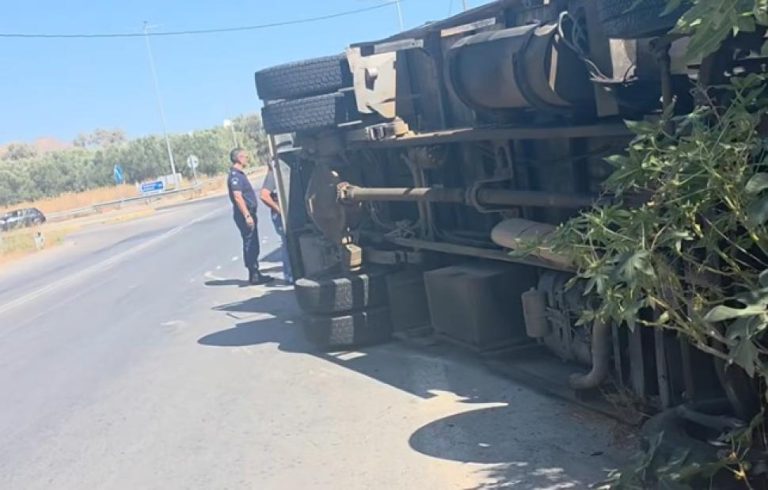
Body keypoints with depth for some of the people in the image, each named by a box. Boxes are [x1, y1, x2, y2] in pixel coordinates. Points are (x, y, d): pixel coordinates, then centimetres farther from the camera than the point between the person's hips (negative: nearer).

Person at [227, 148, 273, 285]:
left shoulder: (239, 174, 16)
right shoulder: (235, 175, -15)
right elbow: (237, 197, -23)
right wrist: (247, 215, -26)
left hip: (248, 213, 10)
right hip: (245, 214, -10)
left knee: (253, 245, 13)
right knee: (250, 245, -6)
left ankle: (255, 274, 19)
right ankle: (254, 275, -2)